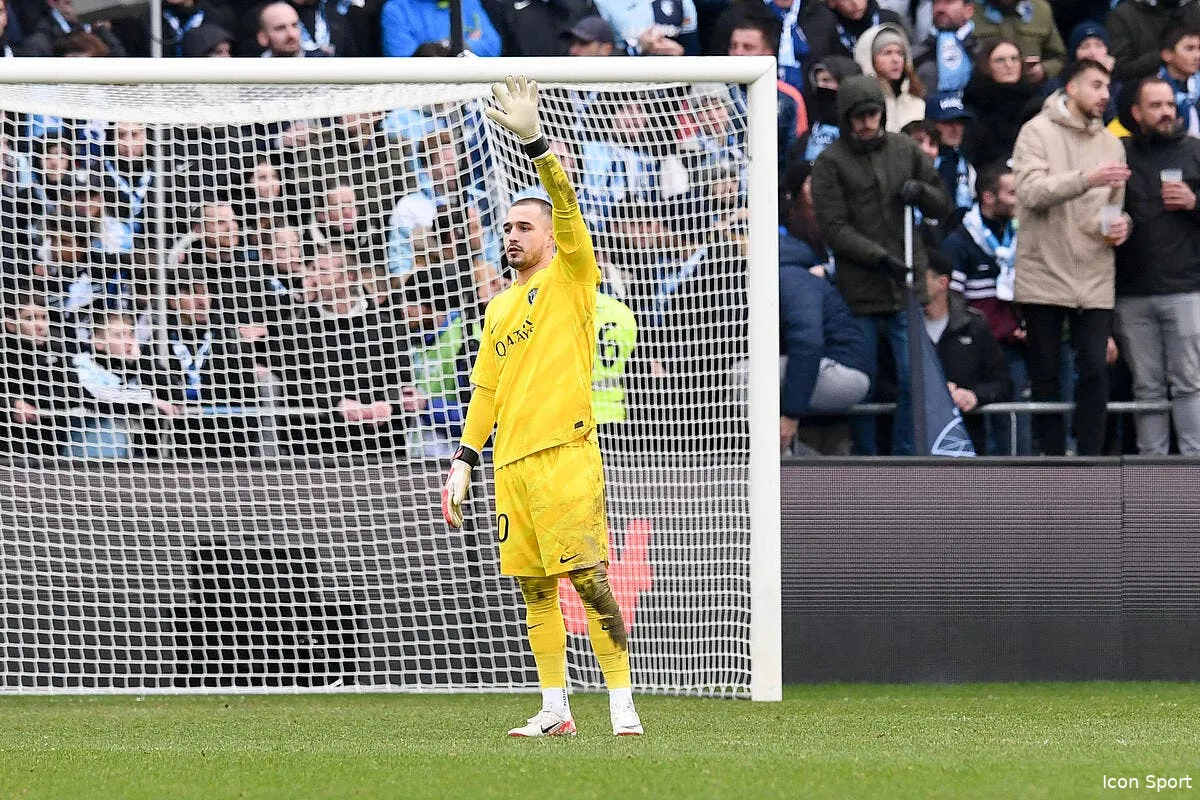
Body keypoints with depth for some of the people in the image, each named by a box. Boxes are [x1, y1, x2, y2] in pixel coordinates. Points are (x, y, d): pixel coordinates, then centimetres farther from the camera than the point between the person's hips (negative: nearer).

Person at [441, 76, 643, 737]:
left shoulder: (569, 278, 4)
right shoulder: (499, 308, 22)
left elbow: (567, 208, -12)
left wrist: (533, 140, -22)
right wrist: (465, 460, 15)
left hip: (565, 453, -7)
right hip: (511, 461, 7)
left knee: (589, 579, -11)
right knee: (534, 589, 7)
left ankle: (622, 706, -11)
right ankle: (555, 710, 11)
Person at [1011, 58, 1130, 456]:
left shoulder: (1111, 145, 12)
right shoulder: (1038, 132, -4)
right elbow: (1032, 192, -18)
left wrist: (1120, 225, -5)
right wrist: (1087, 179, -31)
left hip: (1094, 280, 4)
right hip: (1044, 275, -4)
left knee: (1095, 370, -3)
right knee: (1045, 376, 3)